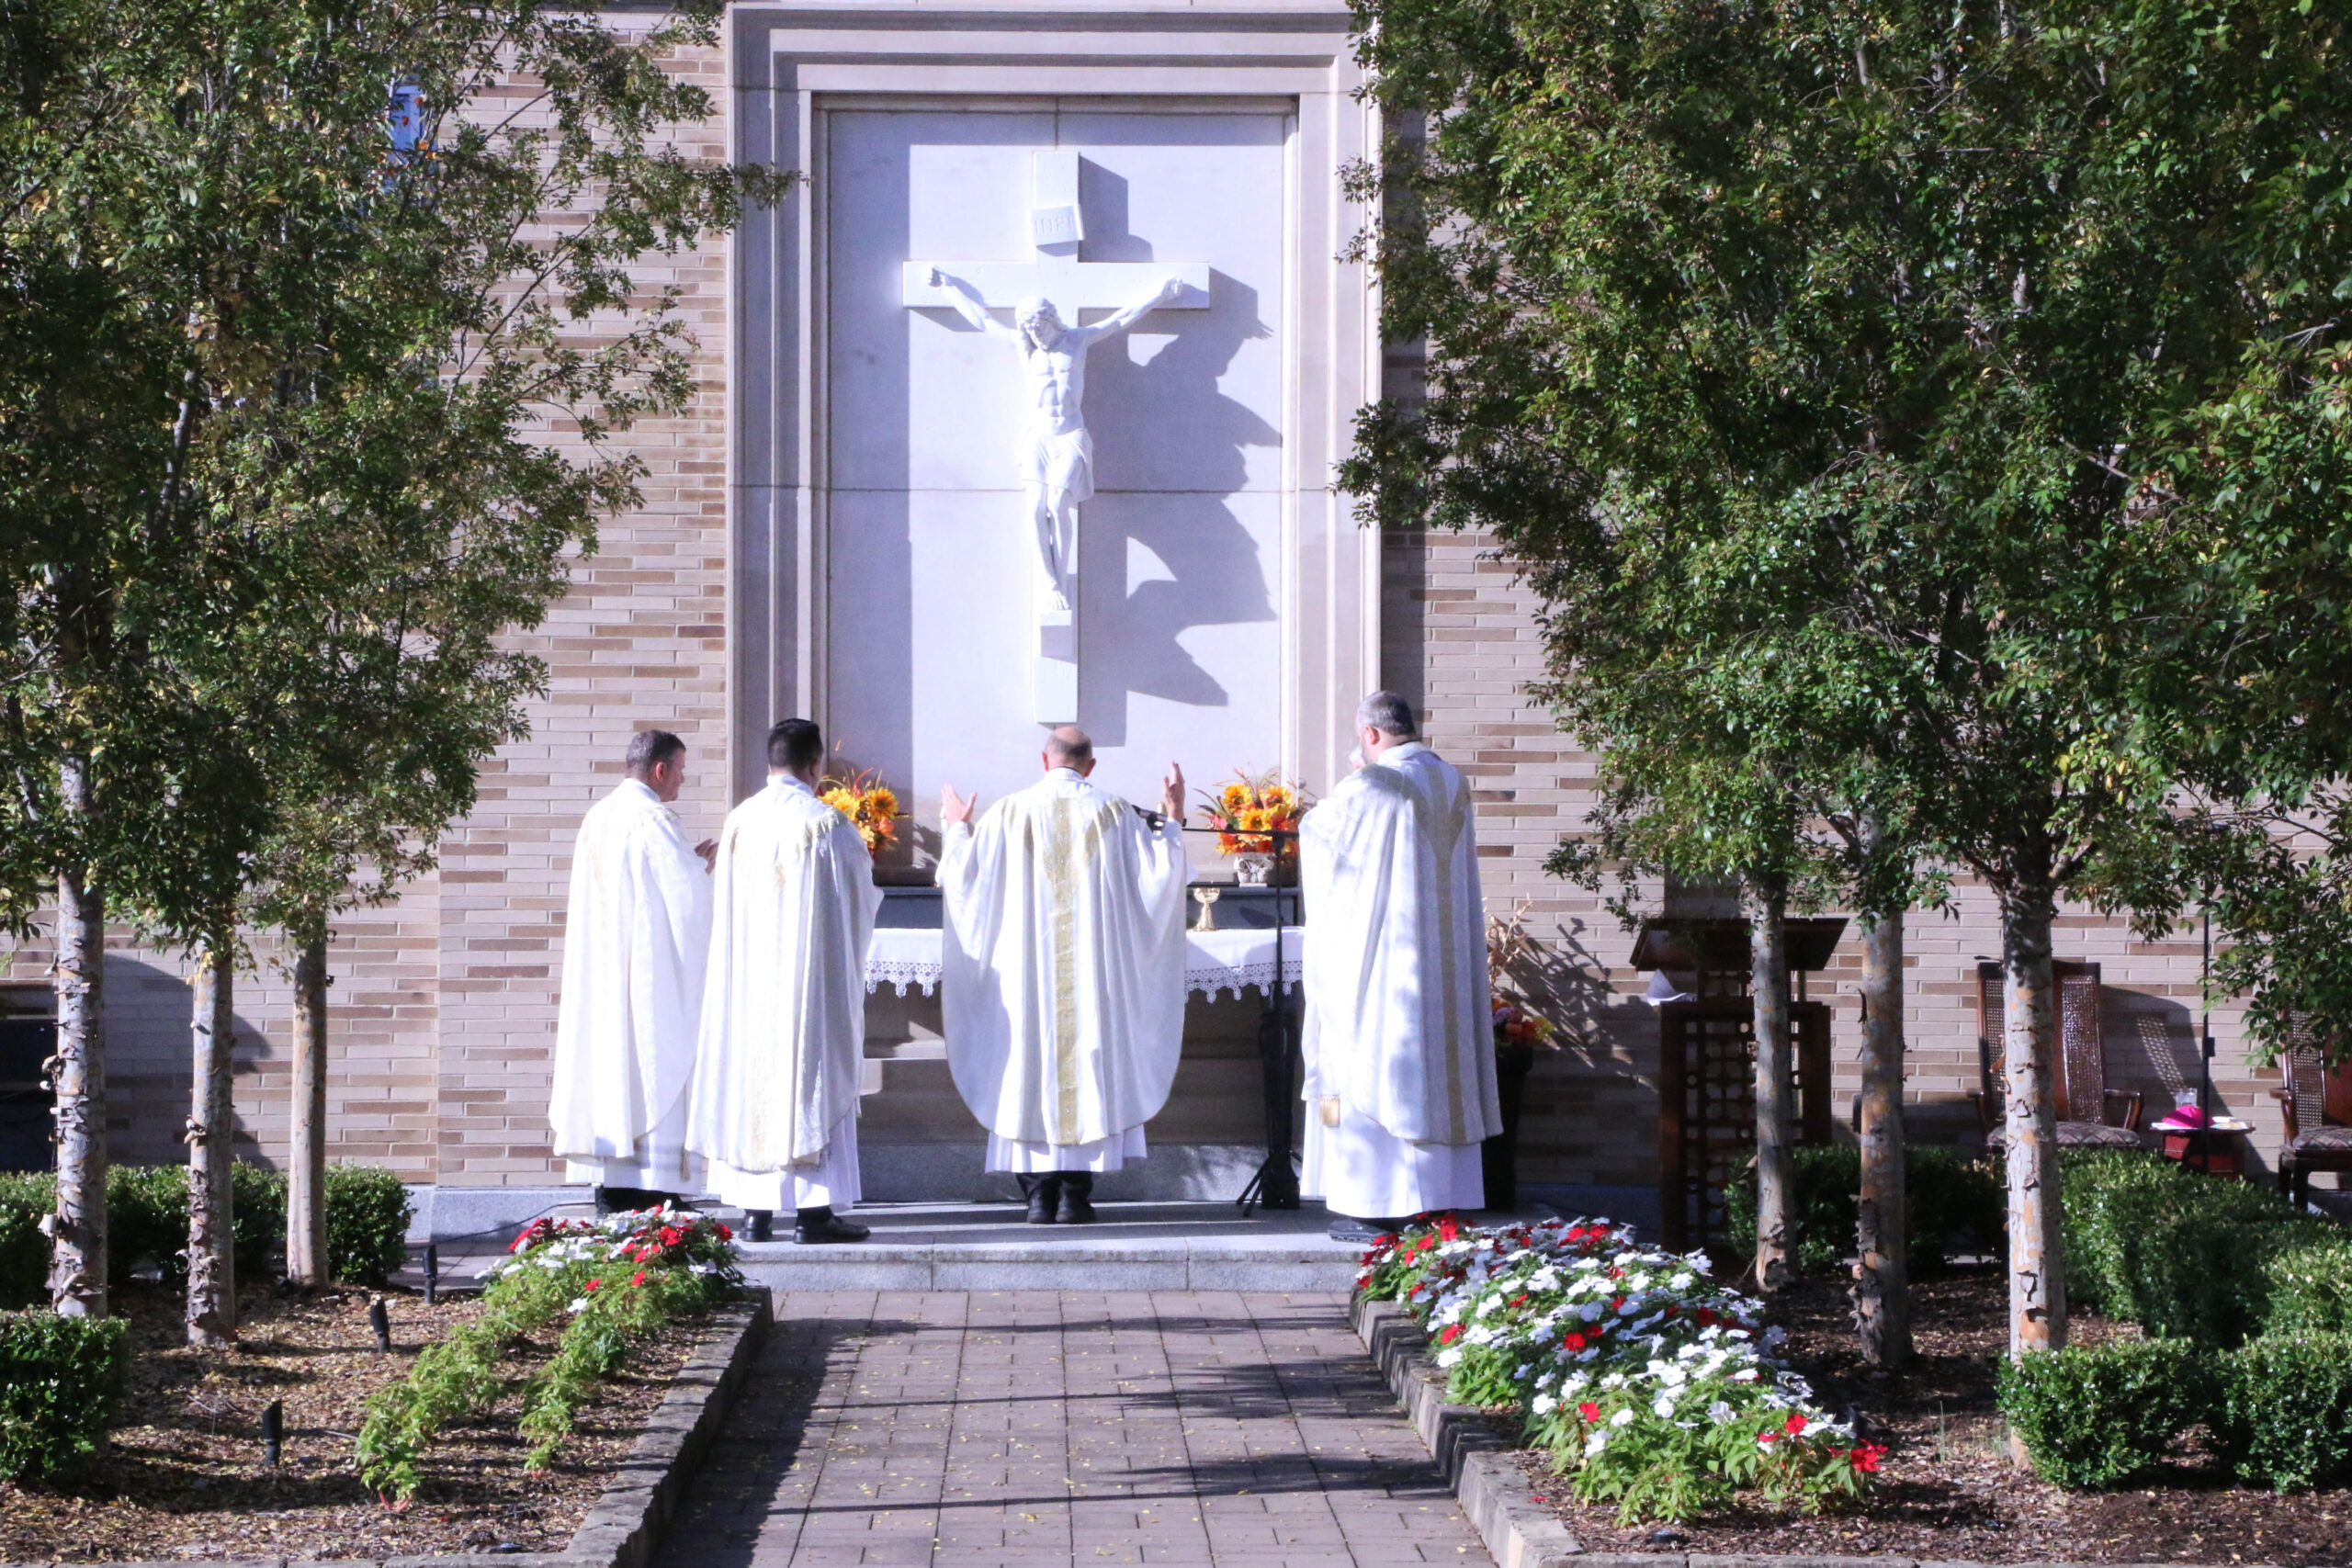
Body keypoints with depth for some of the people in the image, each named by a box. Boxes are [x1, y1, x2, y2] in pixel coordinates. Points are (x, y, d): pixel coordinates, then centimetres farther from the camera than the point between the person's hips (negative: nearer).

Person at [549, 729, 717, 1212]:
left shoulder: (597, 818, 12)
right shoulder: (654, 820, -14)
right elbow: (688, 893, -16)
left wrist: (687, 862, 17)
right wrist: (703, 864, 3)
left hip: (604, 966, 8)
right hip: (650, 966, -8)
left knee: (609, 1050, 8)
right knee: (653, 1058, -5)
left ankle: (608, 1182, 9)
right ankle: (651, 1186, -6)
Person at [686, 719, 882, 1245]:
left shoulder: (739, 821, 3)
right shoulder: (825, 822, -9)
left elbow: (728, 902, 11)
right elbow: (862, 893, 0)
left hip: (749, 976, 4)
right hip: (811, 975, -4)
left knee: (751, 1072, 8)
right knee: (813, 1078, 0)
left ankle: (755, 1210, 9)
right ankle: (812, 1210, -1)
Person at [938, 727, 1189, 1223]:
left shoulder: (1009, 813, -1)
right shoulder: (1113, 813, 0)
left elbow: (965, 876, 4)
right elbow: (1158, 875, 1)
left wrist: (957, 827, 22)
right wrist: (1172, 819, 14)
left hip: (1026, 970, 0)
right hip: (1093, 969, 0)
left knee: (1030, 1060, 4)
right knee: (1088, 1056, 5)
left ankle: (1040, 1196, 2)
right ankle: (1075, 1196, 2)